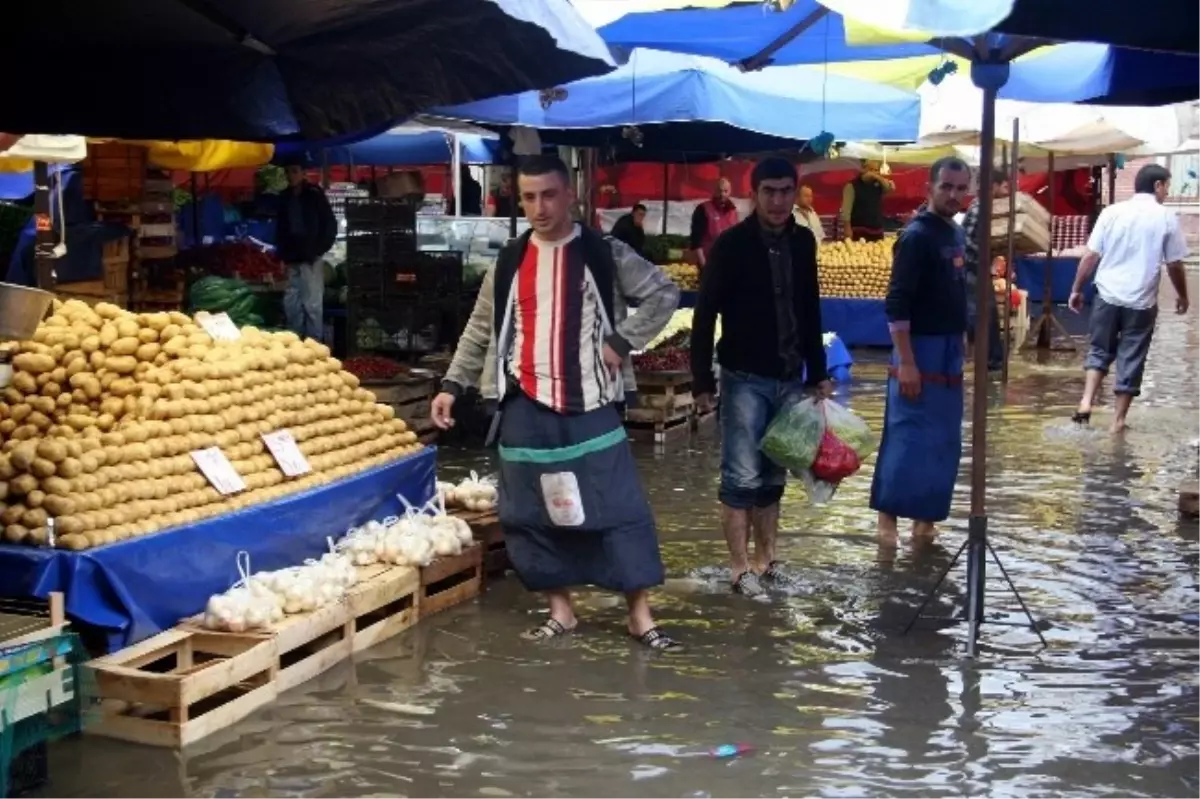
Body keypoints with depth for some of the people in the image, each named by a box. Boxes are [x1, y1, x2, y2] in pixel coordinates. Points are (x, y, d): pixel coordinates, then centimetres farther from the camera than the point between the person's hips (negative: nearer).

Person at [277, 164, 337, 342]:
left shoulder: (314, 194, -3)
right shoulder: (285, 198, 12)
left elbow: (330, 225, -3)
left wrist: (319, 250, -9)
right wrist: (282, 254, 9)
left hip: (311, 258, -6)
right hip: (292, 259, 6)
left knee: (312, 304, -5)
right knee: (291, 303, 8)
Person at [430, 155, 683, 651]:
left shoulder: (604, 254, -1)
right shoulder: (508, 263, 8)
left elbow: (664, 294, 0)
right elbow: (480, 331, 14)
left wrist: (622, 342, -9)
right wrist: (452, 385, 8)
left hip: (589, 407, -3)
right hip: (526, 409, 3)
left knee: (618, 508, -4)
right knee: (533, 513, 6)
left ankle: (640, 617, 4)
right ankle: (560, 610, 20)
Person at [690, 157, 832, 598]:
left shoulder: (802, 242, 6)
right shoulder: (732, 244, -9)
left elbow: (810, 311, 14)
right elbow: (705, 314, -9)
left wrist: (818, 372, 13)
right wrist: (702, 380, -12)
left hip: (790, 378, 5)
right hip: (745, 378, -5)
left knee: (773, 475, 12)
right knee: (742, 476, -2)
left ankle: (765, 558, 22)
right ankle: (740, 567, 6)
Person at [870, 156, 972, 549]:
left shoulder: (956, 234, 10)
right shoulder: (916, 236, -15)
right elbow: (896, 305, -19)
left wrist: (960, 344, 15)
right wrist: (906, 362, -23)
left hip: (949, 350, 8)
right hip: (921, 348, -8)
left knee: (944, 440, 11)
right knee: (907, 437, -6)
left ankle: (925, 514, 20)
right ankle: (887, 514, 2)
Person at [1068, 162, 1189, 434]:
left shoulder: (1112, 212, 2)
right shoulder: (1167, 217, -3)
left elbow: (1090, 256, 1)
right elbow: (1175, 265, 1)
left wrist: (1076, 290, 11)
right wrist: (1182, 296, 16)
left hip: (1108, 296, 2)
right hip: (1142, 301, -2)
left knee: (1099, 351, 17)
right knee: (1131, 360, 7)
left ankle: (1086, 401, -1)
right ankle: (1118, 420, 10)